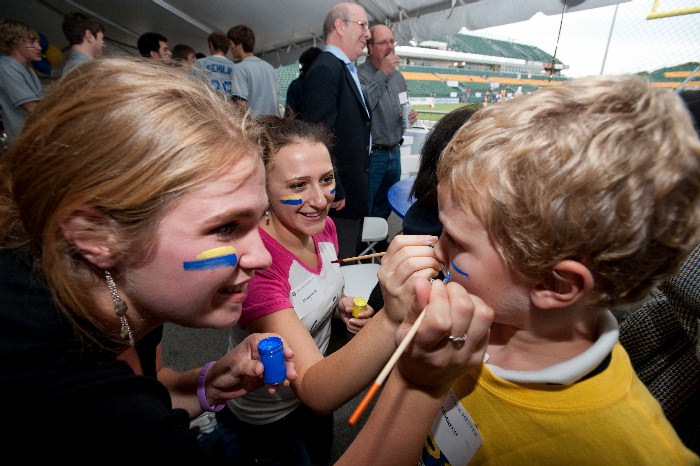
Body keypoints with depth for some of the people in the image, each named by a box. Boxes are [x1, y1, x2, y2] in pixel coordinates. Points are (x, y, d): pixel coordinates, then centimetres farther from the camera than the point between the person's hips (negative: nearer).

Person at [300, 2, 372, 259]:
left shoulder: (345, 69, 15)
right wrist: (334, 191, -20)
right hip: (338, 194, -10)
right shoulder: (325, 69, -15)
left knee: (351, 264, 21)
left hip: (352, 190, 10)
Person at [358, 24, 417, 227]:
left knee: (385, 207, 19)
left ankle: (380, 242, 36)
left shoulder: (398, 75, 12)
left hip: (394, 152, 7)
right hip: (371, 155, -7)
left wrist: (410, 114, 1)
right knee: (364, 210, 3)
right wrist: (382, 74, -24)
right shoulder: (360, 74, -12)